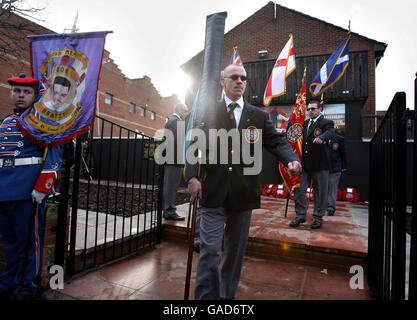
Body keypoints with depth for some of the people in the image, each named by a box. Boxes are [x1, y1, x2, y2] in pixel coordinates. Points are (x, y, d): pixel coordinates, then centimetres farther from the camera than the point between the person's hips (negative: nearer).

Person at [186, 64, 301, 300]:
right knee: (210, 250, -1)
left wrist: (292, 159, -18)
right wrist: (192, 176, -16)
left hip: (243, 194, 3)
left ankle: (227, 295, 36)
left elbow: (277, 142, 4)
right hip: (213, 193, -2)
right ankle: (205, 296, 18)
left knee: (236, 251, 15)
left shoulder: (259, 116, 9)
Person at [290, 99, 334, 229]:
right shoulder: (304, 124, 17)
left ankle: (318, 218, 20)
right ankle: (300, 216, 16)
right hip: (304, 164, 5)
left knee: (320, 192, 5)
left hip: (319, 164, -4)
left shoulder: (326, 123, 0)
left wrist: (321, 138, -42)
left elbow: (329, 132, -21)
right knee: (298, 189, 3)